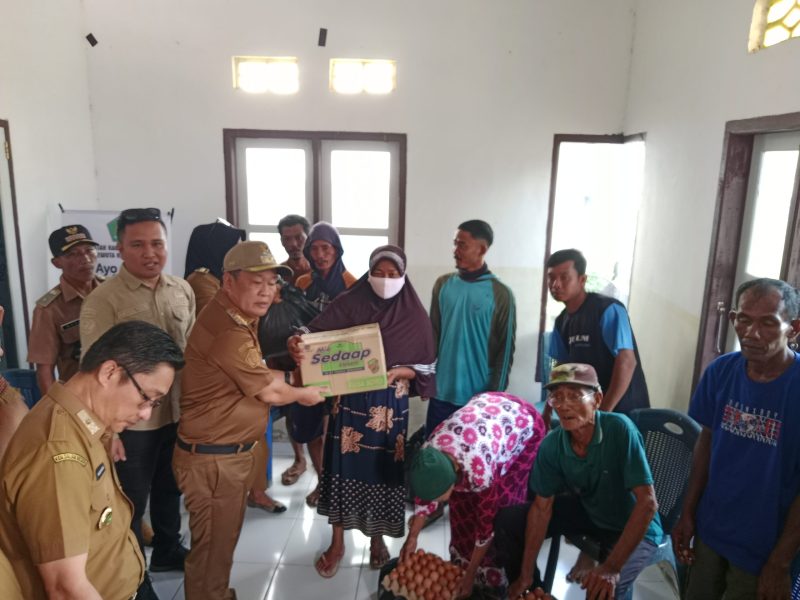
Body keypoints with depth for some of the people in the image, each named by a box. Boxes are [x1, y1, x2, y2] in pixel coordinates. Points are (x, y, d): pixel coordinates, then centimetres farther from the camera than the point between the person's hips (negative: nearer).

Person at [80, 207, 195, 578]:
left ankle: (167, 551, 46)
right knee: (131, 501, 13)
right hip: (132, 422, -5)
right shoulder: (102, 300, -16)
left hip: (178, 413, 5)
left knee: (169, 489, 24)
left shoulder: (183, 290, 0)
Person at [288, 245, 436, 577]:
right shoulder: (349, 303, -4)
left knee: (384, 470, 9)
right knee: (344, 466, 6)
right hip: (350, 401, 0)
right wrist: (297, 342, -36)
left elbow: (426, 366, 1)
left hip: (390, 406, 1)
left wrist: (399, 372, -18)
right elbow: (316, 333, -14)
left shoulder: (415, 315, -1)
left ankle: (377, 538, 34)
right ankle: (337, 543, 25)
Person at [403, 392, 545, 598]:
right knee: (462, 500, 5)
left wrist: (470, 576, -13)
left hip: (525, 423, -5)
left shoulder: (480, 471, -39)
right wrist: (412, 538, 4)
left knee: (502, 505, -6)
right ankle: (462, 561, 23)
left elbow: (487, 523, -23)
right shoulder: (427, 454, -24)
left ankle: (498, 576, 12)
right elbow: (425, 494, -3)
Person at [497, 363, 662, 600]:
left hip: (633, 526, -5)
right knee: (507, 521, -4)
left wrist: (613, 567, -35)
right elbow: (542, 508, -9)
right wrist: (526, 574, -9)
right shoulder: (551, 445, -18)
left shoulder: (620, 429, -32)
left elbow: (647, 502, -31)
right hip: (587, 511, 5)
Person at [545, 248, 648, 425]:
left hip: (623, 410, -7)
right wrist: (547, 411, 9)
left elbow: (626, 362, -23)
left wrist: (603, 412, -24)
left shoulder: (608, 310, -17)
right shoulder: (562, 321, 6)